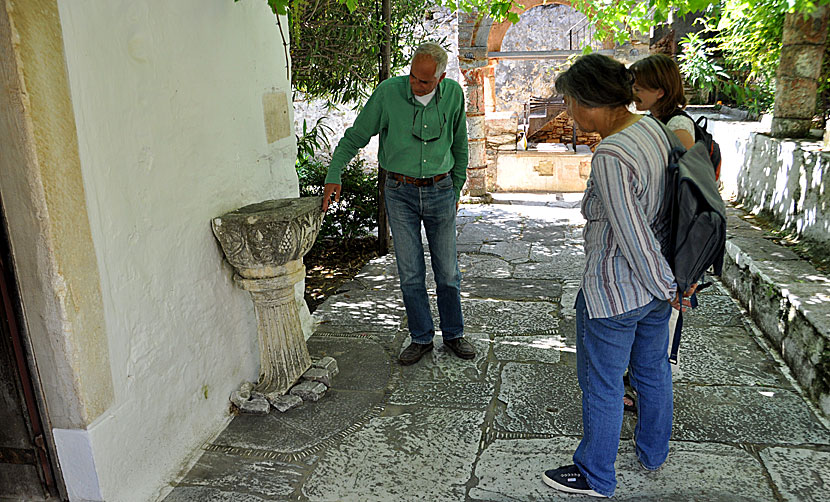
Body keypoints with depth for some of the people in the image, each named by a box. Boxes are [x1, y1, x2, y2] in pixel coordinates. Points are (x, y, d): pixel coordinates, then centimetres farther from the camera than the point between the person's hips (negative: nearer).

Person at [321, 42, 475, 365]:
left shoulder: (453, 94, -3)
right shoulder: (388, 92, -10)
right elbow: (355, 136, -3)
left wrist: (456, 189, 13)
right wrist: (334, 175, -14)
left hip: (440, 191, 1)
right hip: (400, 193, -1)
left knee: (448, 271, 8)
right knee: (410, 273, 3)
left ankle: (453, 334, 26)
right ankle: (421, 338, 20)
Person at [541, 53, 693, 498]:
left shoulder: (610, 157, -29)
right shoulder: (652, 128, 0)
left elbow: (634, 240, -26)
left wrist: (666, 286, -10)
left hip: (614, 291, -9)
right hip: (654, 286, 9)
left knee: (601, 383, 10)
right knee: (653, 370, 25)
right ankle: (653, 452, 47)